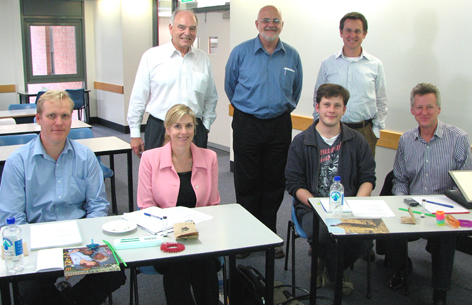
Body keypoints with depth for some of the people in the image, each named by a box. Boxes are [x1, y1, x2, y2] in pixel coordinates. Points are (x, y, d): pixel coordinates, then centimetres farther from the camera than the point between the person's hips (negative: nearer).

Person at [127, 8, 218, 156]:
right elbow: (138, 98, 2)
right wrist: (135, 134, 1)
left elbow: (211, 98, 19)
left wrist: (205, 127, 12)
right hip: (159, 130, -2)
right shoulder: (152, 56, 0)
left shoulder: (203, 59, 9)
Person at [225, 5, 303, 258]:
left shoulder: (292, 56, 5)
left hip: (279, 126, 2)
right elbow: (230, 85, 11)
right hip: (247, 125, -2)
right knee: (247, 183, 2)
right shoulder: (241, 52, -1)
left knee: (274, 183, 8)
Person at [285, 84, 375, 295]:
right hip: (312, 207, -2)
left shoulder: (357, 141, 11)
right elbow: (294, 184, -1)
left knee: (365, 240, -27)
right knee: (321, 234, -34)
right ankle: (337, 276, 4)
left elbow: (368, 179, 8)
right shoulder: (301, 142, 4)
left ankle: (328, 266, 10)